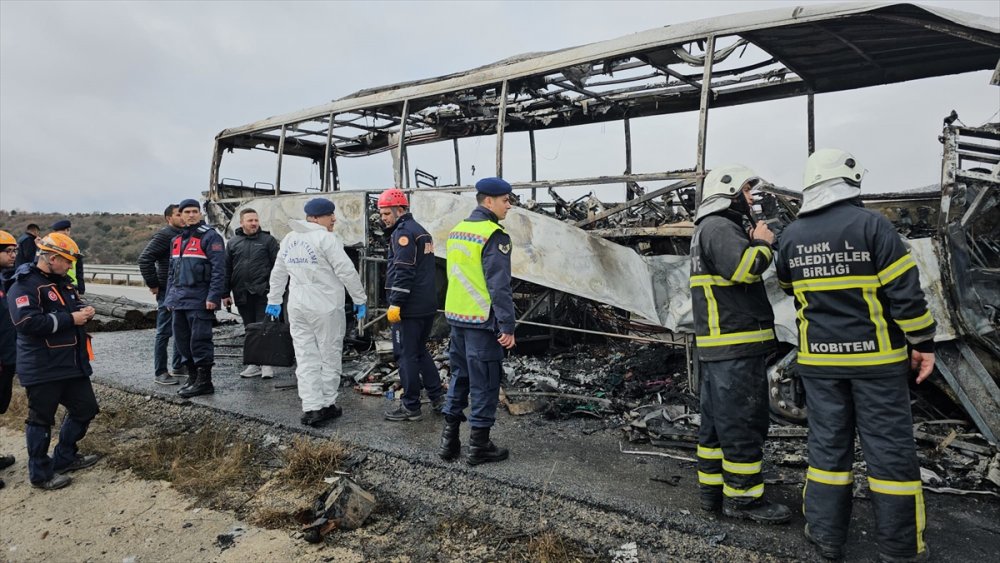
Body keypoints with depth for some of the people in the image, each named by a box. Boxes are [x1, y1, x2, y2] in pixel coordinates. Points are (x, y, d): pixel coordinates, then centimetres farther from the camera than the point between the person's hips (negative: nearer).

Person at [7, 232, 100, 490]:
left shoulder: (62, 281, 14)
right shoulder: (24, 285, -15)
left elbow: (73, 306, 28)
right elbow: (27, 322, -27)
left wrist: (83, 310, 4)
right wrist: (70, 319, -21)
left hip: (72, 362, 9)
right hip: (42, 367, -9)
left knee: (85, 408, 16)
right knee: (41, 419, 4)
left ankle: (64, 458, 33)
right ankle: (40, 473, 19)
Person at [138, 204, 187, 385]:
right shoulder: (164, 235, -11)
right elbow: (144, 259, -18)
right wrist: (153, 285, -14)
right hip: (167, 291, -8)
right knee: (165, 332, -2)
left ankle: (178, 366, 25)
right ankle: (160, 372, 5)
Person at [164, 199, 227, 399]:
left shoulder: (210, 237, -6)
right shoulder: (176, 240, 19)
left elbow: (218, 269, -13)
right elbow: (172, 271, 25)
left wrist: (213, 296, -19)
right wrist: (169, 296, 20)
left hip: (199, 299, -8)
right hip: (179, 298, 8)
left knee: (200, 340, -6)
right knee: (182, 339, 11)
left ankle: (204, 381, 2)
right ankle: (192, 377, 23)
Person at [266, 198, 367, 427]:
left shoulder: (289, 239, 12)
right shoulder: (326, 239, -12)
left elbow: (278, 273, 19)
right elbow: (347, 271, -15)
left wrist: (274, 300, 28)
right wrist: (359, 299, -6)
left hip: (297, 305, 6)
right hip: (325, 306, -6)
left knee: (305, 358, 7)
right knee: (330, 356, 7)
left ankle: (311, 408, 5)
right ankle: (327, 405, 15)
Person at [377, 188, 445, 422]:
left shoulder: (403, 232, -12)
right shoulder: (421, 231, 18)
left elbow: (403, 272, -21)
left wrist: (395, 303, -19)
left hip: (409, 307, -10)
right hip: (427, 305, 10)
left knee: (406, 355, -1)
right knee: (420, 352, 19)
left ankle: (411, 407, 6)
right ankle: (438, 398, 21)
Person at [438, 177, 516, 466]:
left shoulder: (457, 230, 11)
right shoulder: (494, 236, -15)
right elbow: (500, 286, -19)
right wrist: (508, 327, -15)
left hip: (456, 317, 8)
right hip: (482, 322, -8)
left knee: (459, 377, 18)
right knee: (484, 384, 3)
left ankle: (449, 441, 24)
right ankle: (479, 446, 13)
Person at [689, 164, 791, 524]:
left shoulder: (710, 229, 23)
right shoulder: (719, 227, -12)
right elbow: (743, 268, -26)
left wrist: (757, 243, 8)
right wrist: (762, 243, -8)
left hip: (717, 347, 11)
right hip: (735, 348, -11)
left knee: (717, 420, 14)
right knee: (744, 423, -3)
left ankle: (712, 490, 23)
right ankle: (743, 497, 6)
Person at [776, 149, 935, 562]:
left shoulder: (791, 236, 2)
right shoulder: (871, 224, -11)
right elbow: (904, 291, -11)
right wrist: (923, 342, -3)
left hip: (819, 359, 4)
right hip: (876, 356, -3)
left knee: (827, 442, 11)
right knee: (890, 448, 6)